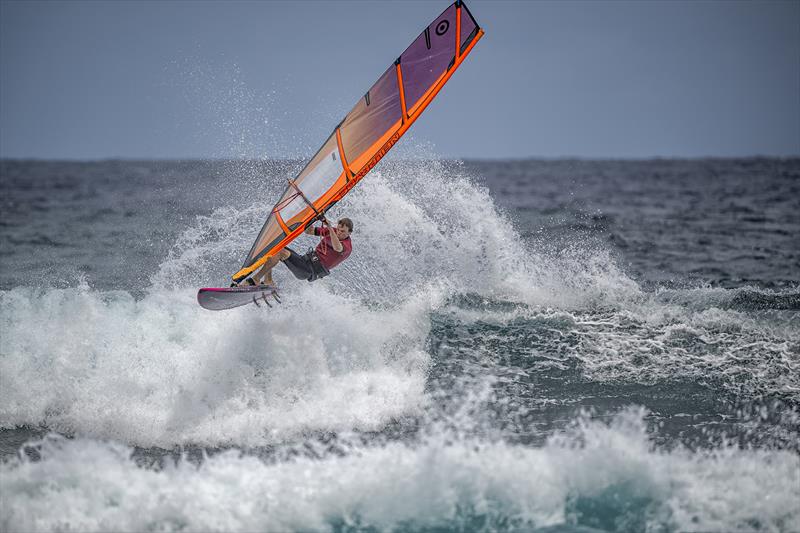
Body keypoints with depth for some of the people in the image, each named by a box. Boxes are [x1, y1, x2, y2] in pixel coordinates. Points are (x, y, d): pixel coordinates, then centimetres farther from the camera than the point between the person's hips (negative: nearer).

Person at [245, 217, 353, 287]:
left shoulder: (347, 247, -10)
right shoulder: (333, 232, 14)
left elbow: (337, 248, -37)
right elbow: (308, 231, 17)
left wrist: (329, 227, -42)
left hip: (312, 271, -9)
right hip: (305, 259, 9)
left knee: (281, 252, -26)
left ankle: (255, 280, -24)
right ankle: (268, 281, -8)